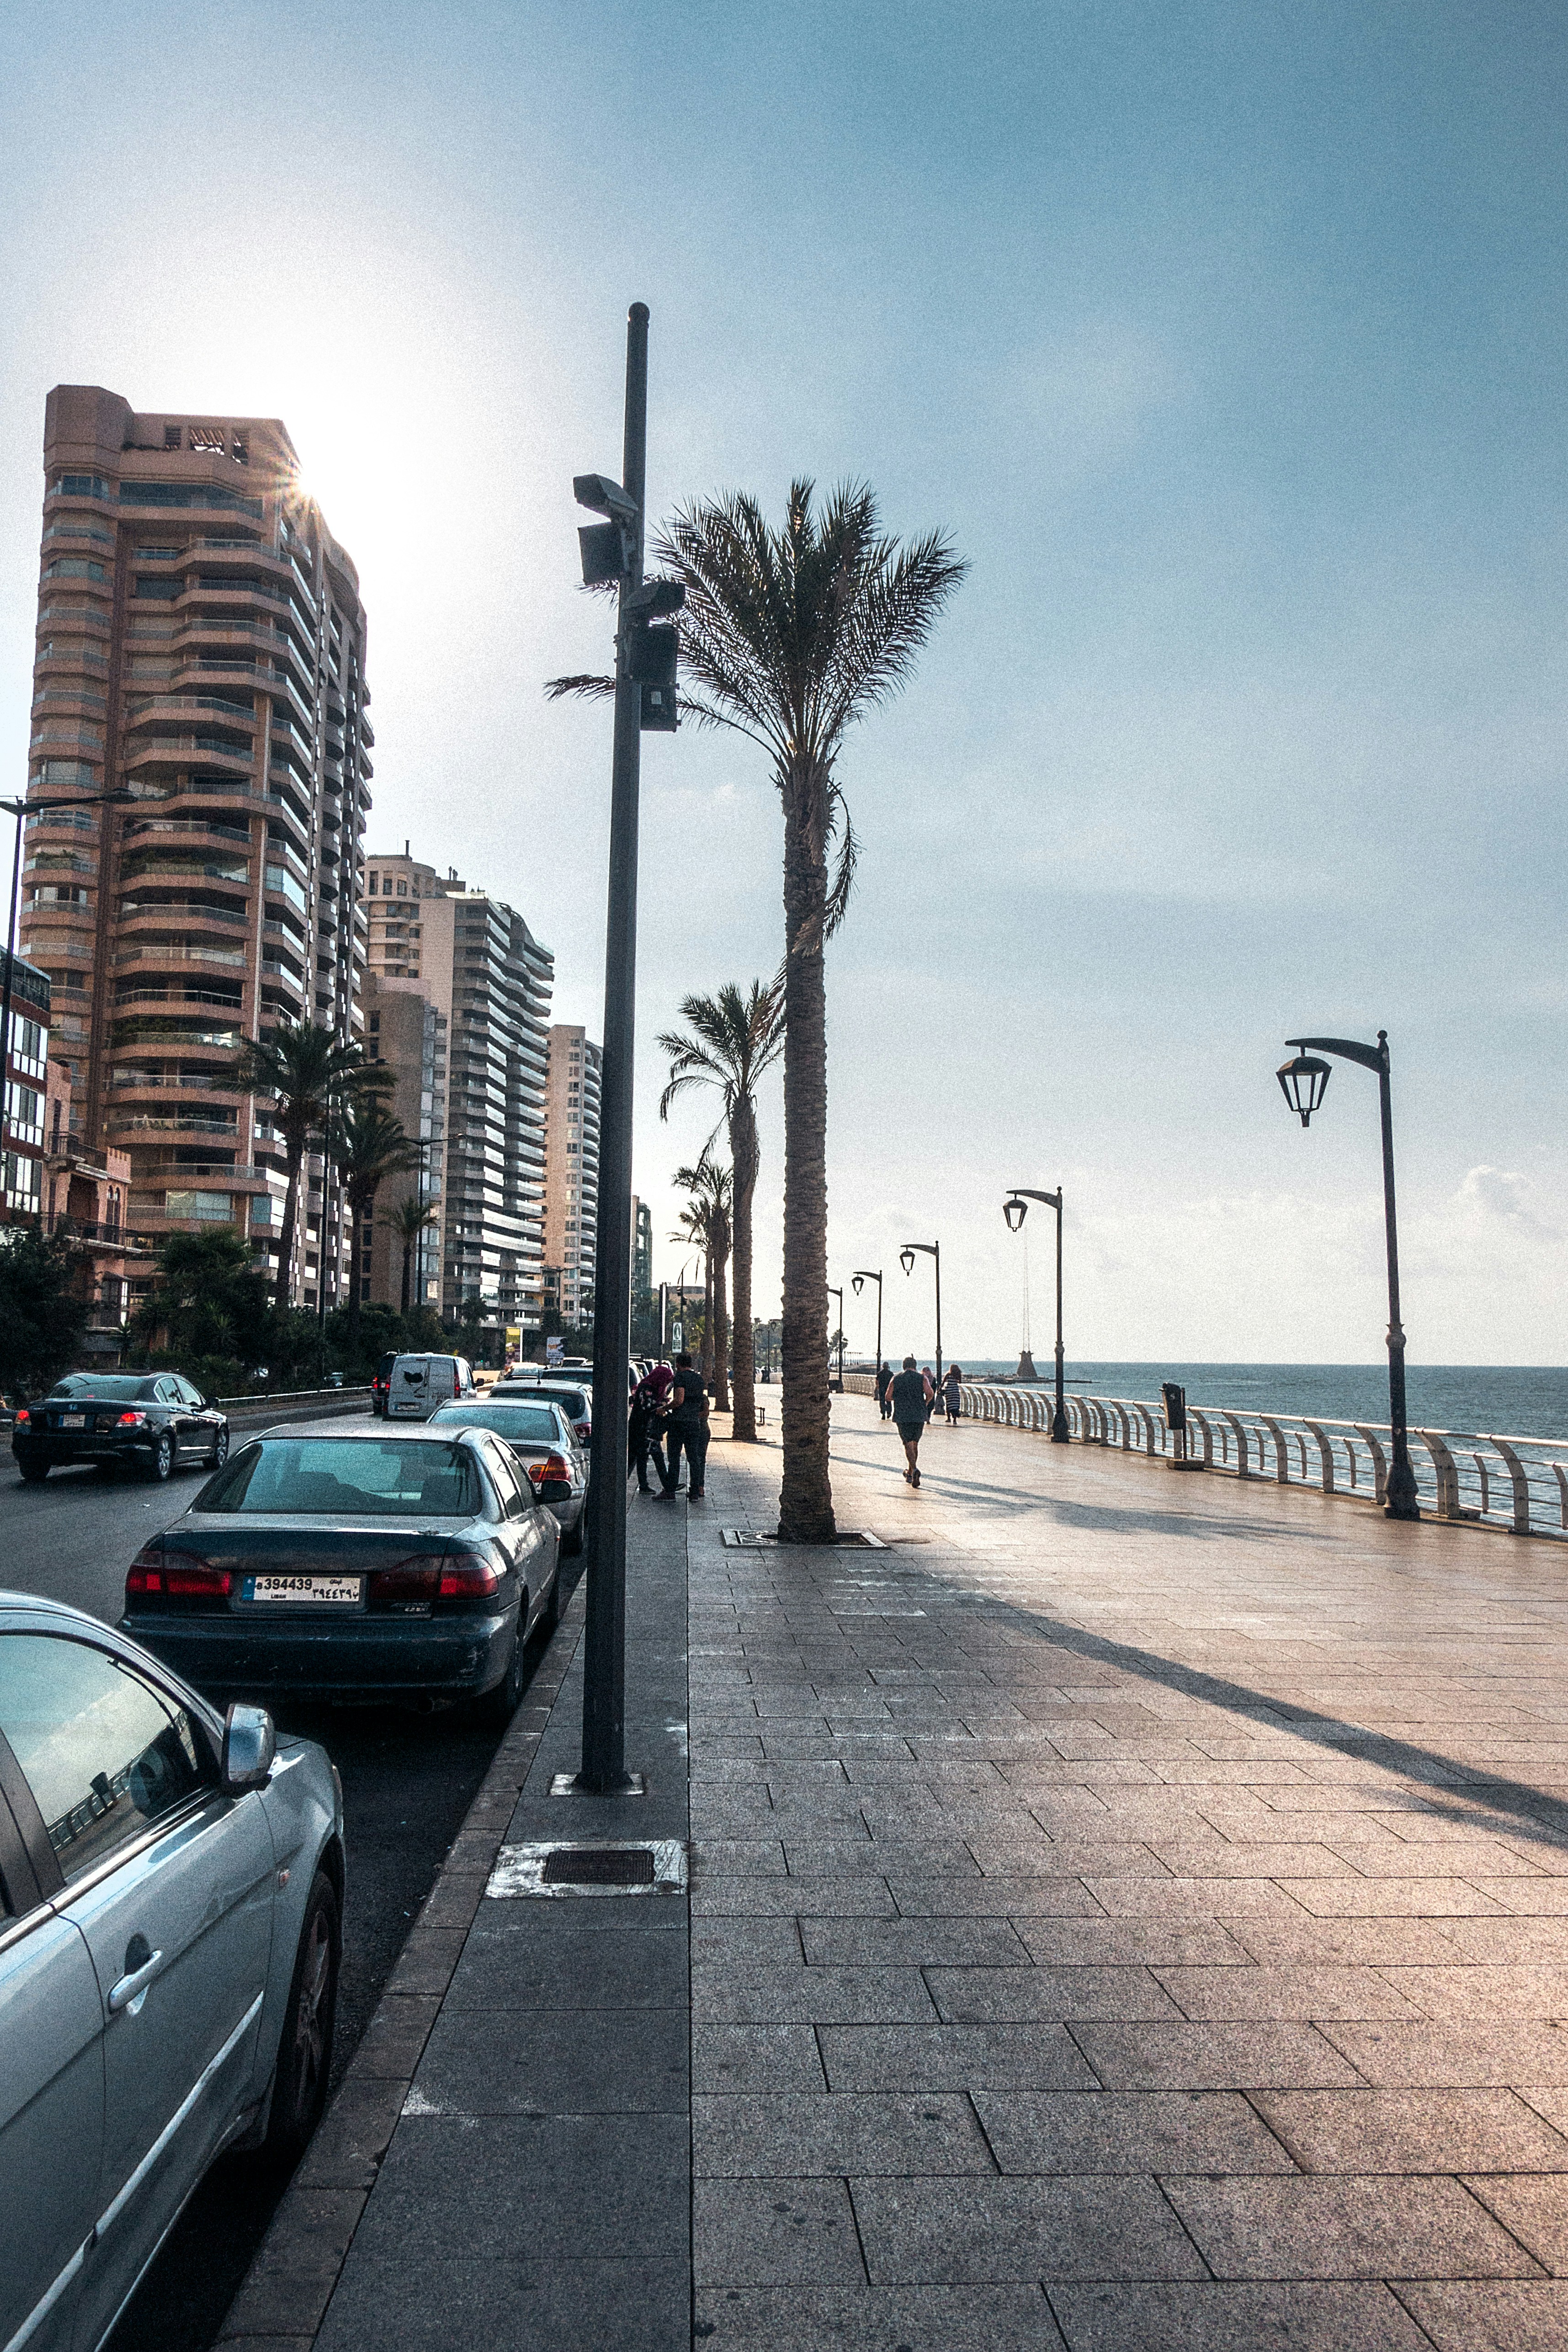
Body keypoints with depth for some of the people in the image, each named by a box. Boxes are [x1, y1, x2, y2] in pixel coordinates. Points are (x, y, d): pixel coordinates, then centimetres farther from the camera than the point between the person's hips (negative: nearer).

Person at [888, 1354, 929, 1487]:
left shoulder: (896, 1378, 6)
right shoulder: (922, 1378, 4)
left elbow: (888, 1397, 3)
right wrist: (925, 1404, 6)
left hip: (902, 1416, -1)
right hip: (919, 1416, 1)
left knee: (908, 1444, -5)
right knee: (915, 1443, 15)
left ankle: (914, 1470, -27)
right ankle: (910, 1473, 22)